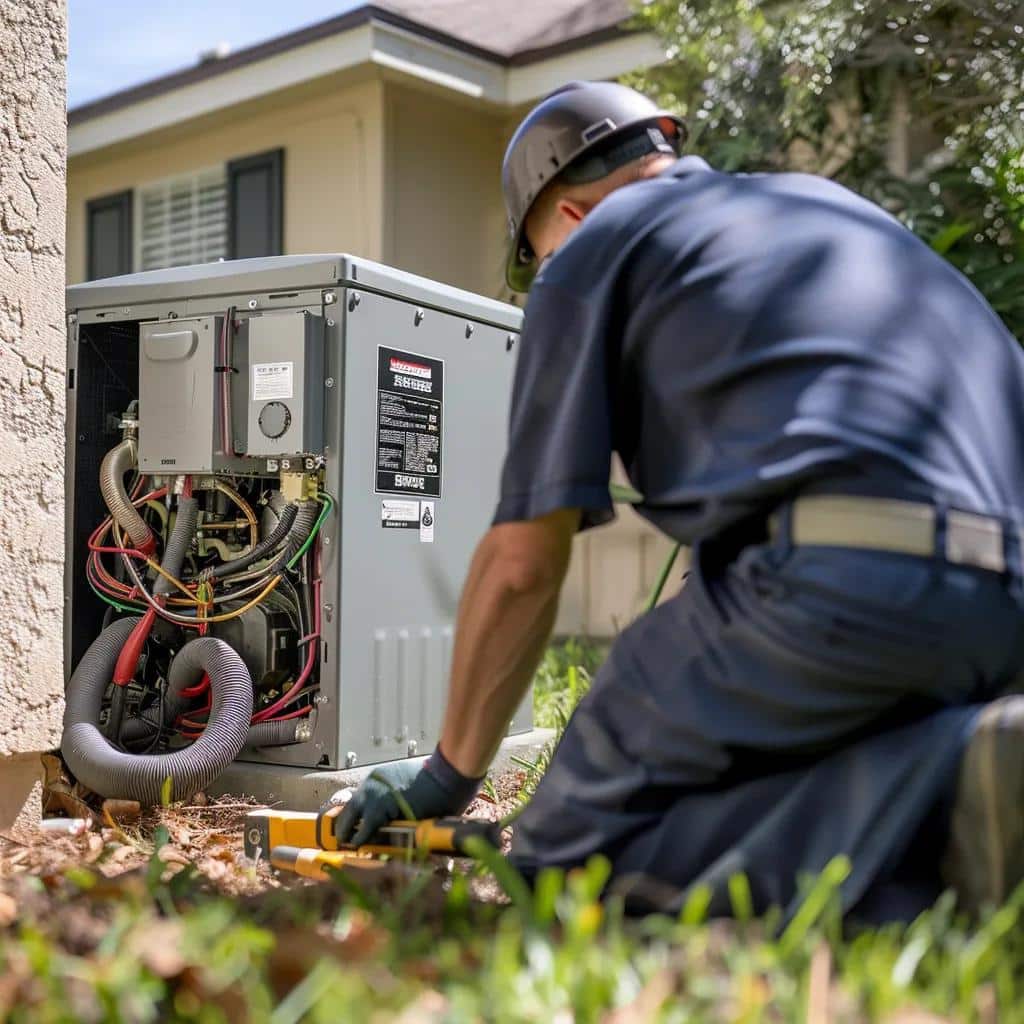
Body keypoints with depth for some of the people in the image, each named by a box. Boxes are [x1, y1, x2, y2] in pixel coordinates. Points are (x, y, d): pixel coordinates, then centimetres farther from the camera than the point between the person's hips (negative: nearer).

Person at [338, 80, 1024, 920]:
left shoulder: (595, 248, 12)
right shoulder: (827, 204, 33)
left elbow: (523, 560, 8)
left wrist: (449, 776, 24)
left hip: (838, 574, -8)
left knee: (570, 852, 4)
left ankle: (951, 798, -14)